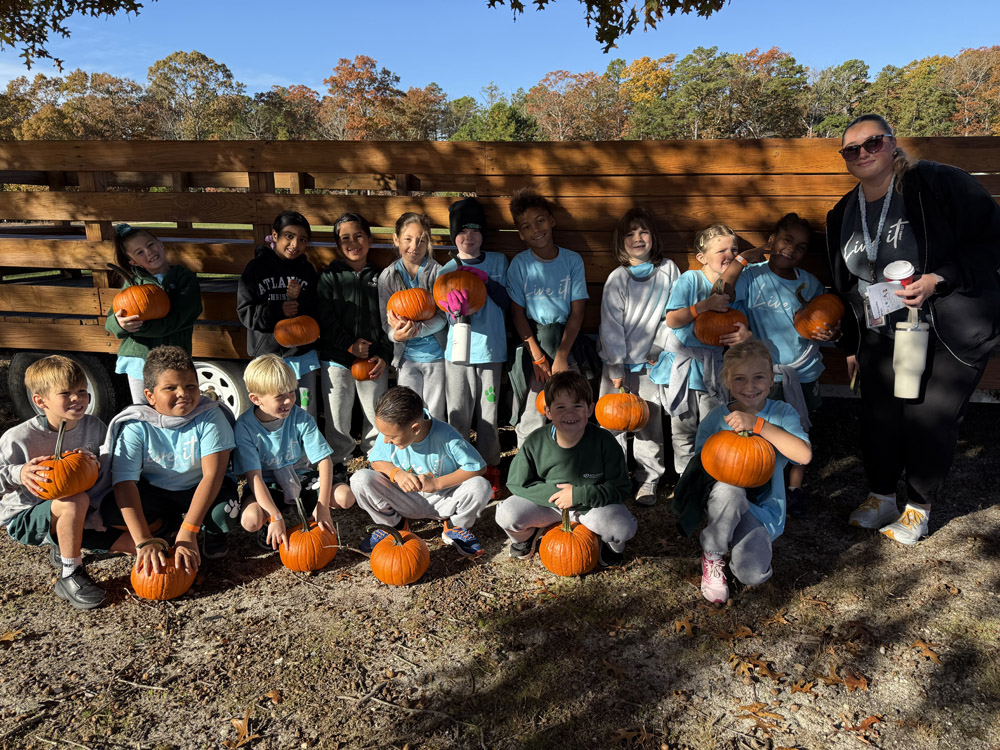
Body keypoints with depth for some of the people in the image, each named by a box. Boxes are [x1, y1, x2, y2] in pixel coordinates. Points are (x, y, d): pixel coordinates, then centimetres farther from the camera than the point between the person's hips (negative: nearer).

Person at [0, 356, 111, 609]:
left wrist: (95, 462, -19)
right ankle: (70, 576, -21)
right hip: (25, 519, -5)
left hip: (81, 513, 5)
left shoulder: (94, 426, -7)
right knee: (75, 501, -38)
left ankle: (64, 547, 12)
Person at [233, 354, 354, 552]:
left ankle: (298, 508, 7)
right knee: (251, 519, -34)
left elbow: (325, 461, -15)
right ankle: (269, 523, 4)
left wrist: (322, 506, -23)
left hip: (301, 478, 2)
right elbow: (254, 476, -22)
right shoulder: (244, 426, -19)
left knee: (346, 497, -21)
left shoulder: (301, 418, -15)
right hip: (267, 485, -2)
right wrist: (275, 517, -31)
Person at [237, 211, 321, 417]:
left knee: (307, 416, 9)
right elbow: (245, 312, -6)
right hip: (268, 352, -2)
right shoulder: (257, 267, -2)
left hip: (302, 354, 2)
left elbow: (318, 313, 1)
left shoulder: (307, 269, 4)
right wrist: (278, 310, -20)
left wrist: (301, 298, -18)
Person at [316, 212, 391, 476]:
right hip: (337, 359, -1)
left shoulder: (380, 277, 7)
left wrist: (384, 356, -4)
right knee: (338, 417, 8)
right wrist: (350, 345, -14)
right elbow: (325, 319, -6)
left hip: (374, 361, 1)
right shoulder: (330, 276, 2)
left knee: (377, 417, 7)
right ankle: (338, 464, 25)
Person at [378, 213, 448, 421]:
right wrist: (396, 335, -26)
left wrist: (416, 330, -29)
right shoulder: (387, 276, -2)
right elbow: (386, 321, -3)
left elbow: (442, 317, -11)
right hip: (406, 357, 1)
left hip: (436, 355, -1)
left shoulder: (438, 272, -7)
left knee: (435, 417, 8)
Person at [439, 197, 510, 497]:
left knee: (488, 411, 6)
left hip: (490, 348, 1)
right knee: (458, 413, 4)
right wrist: (455, 308, -30)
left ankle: (489, 469, 21)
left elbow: (505, 302, 1)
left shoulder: (498, 261, 6)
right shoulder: (448, 270, 3)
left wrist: (486, 280, -14)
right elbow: (445, 312, -6)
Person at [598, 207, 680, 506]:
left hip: (649, 363, 1)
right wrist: (616, 368, -9)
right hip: (617, 363, -1)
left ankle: (649, 480, 20)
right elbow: (611, 326, -7)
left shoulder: (668, 270, 2)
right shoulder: (617, 278, -4)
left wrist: (660, 348, 2)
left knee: (650, 425, 5)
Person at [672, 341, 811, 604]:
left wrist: (758, 424, -29)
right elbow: (701, 463, 0)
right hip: (724, 502, 0)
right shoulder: (715, 418, -2)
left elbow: (804, 455, -22)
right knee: (729, 489, -38)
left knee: (752, 574, -26)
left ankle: (744, 541, 13)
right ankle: (712, 554, -9)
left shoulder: (782, 413, -4)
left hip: (763, 509, 0)